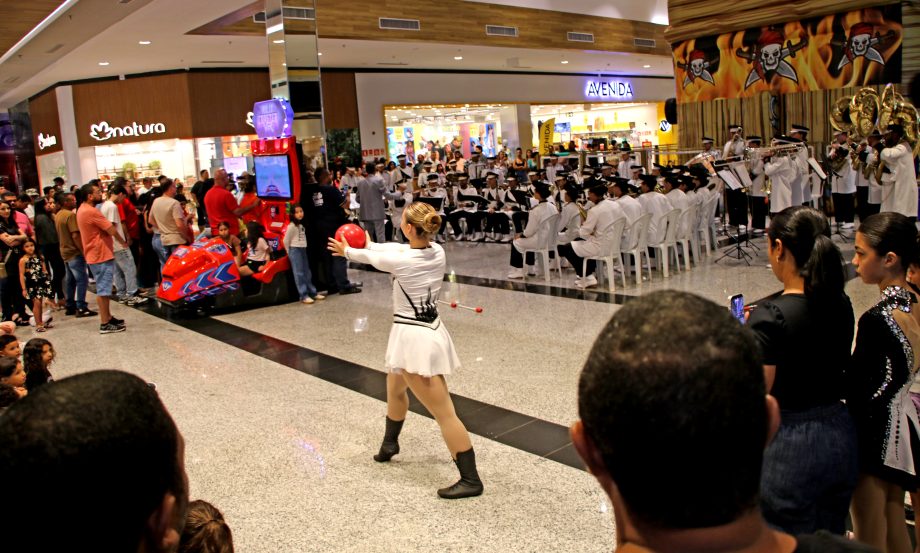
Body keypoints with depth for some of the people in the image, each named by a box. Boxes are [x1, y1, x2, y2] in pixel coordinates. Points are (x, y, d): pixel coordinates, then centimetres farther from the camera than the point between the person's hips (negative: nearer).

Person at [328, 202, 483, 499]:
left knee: (444, 413, -5)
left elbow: (370, 258, 0)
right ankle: (389, 444, 55)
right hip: (430, 329, 9)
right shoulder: (437, 252, -3)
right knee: (394, 388, 31)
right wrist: (367, 243, 31)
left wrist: (346, 251, 23)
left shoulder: (401, 261, -22)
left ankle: (471, 480, 0)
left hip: (414, 337, -9)